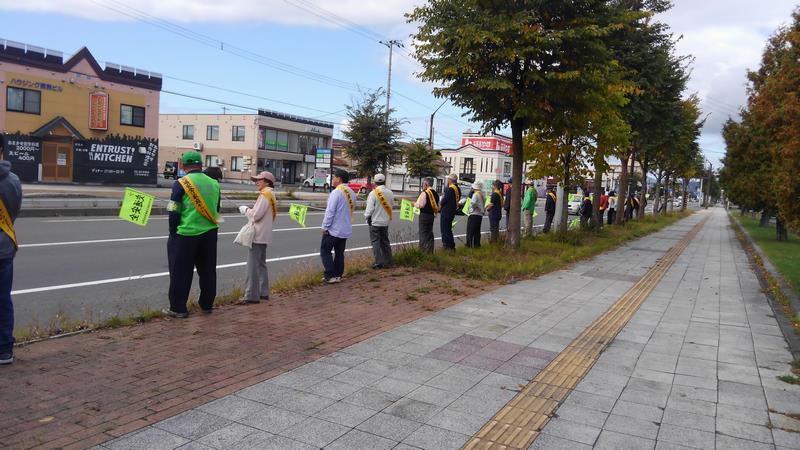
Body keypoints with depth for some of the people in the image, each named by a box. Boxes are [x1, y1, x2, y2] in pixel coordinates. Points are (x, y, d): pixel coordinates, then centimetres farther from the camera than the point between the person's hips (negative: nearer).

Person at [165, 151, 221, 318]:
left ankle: (178, 308, 10)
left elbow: (174, 212, -9)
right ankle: (207, 304, 24)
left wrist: (173, 233, 0)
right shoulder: (214, 183, 5)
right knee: (207, 270, 15)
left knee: (181, 273, 5)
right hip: (209, 233, 5)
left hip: (186, 234, -5)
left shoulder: (181, 183, -10)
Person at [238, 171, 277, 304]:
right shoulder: (271, 196, 17)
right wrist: (249, 210, 9)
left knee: (253, 265, -8)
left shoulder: (264, 196, -14)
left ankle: (251, 295, -6)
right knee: (261, 264, 15)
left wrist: (245, 210, -3)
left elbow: (256, 215, -19)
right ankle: (263, 292, 21)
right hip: (263, 236, 10)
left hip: (258, 236, -10)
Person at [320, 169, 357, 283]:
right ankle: (338, 275, 18)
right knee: (339, 253, 15)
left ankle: (331, 275, -3)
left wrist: (325, 227, -13)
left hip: (333, 229, -8)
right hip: (346, 230, 8)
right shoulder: (352, 193, 9)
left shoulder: (336, 192, -16)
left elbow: (330, 211, -18)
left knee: (325, 251, 2)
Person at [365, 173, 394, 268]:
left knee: (375, 242, 1)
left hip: (375, 222, -5)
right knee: (385, 241, 15)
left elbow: (370, 208, -15)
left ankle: (379, 263, -2)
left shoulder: (373, 193, -16)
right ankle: (388, 262, 17)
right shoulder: (390, 193, 0)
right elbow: (392, 205, 6)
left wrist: (367, 216, 1)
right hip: (385, 221, 5)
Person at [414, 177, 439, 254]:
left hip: (424, 215, -8)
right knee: (430, 234, 15)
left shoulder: (424, 193, -14)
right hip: (432, 215, 8)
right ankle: (430, 252, 20)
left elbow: (421, 205, -19)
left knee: (423, 234, -2)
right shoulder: (435, 193, 10)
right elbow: (438, 207, 13)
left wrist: (415, 204, -2)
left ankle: (423, 251, -1)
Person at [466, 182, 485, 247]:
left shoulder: (475, 194, -12)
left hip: (474, 215, -8)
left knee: (470, 230, -4)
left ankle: (469, 244, -5)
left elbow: (473, 203, -26)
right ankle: (477, 244, 11)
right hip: (480, 215, 8)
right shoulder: (482, 195, 15)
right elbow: (483, 205, 14)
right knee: (477, 231, 11)